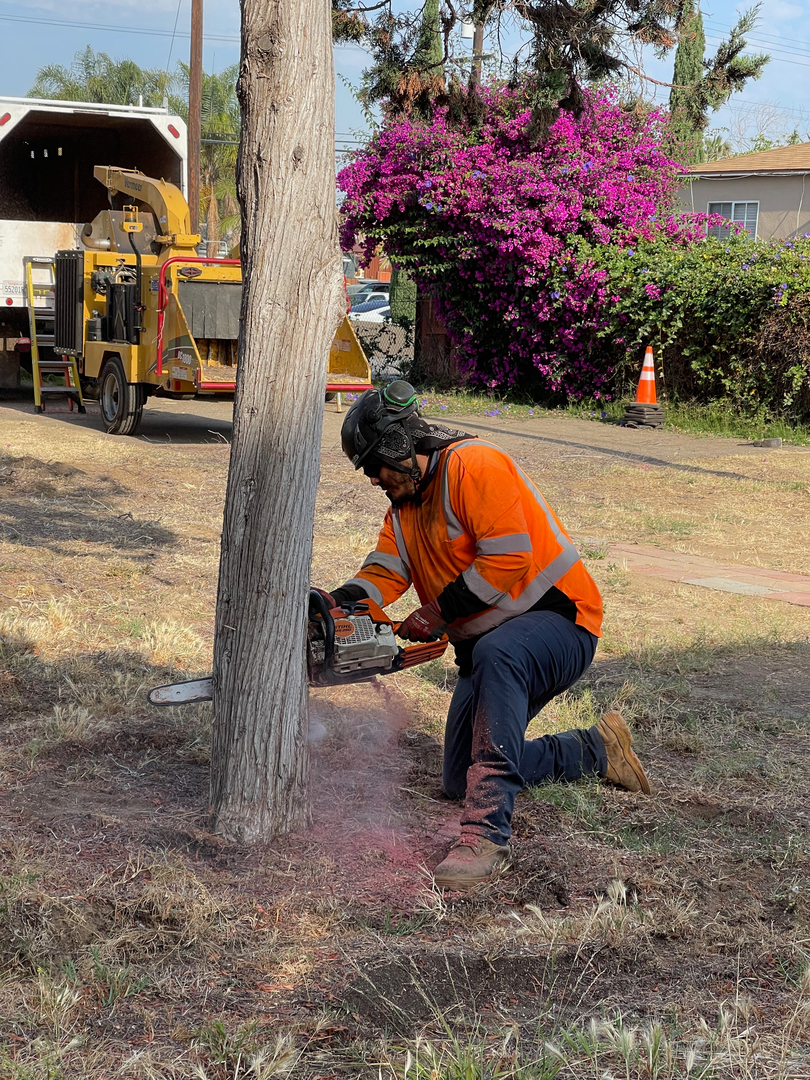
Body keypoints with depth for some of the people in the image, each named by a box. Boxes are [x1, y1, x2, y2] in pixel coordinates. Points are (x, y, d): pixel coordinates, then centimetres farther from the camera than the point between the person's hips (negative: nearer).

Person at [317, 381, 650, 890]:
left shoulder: (474, 465, -17)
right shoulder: (405, 502, 12)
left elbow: (508, 556, -25)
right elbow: (385, 572, 0)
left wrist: (440, 611, -21)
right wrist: (341, 602, -21)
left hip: (558, 622, -10)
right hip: (486, 641, 10)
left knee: (497, 653, -44)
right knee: (460, 780, 5)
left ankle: (487, 835, -47)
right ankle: (595, 752, 23)